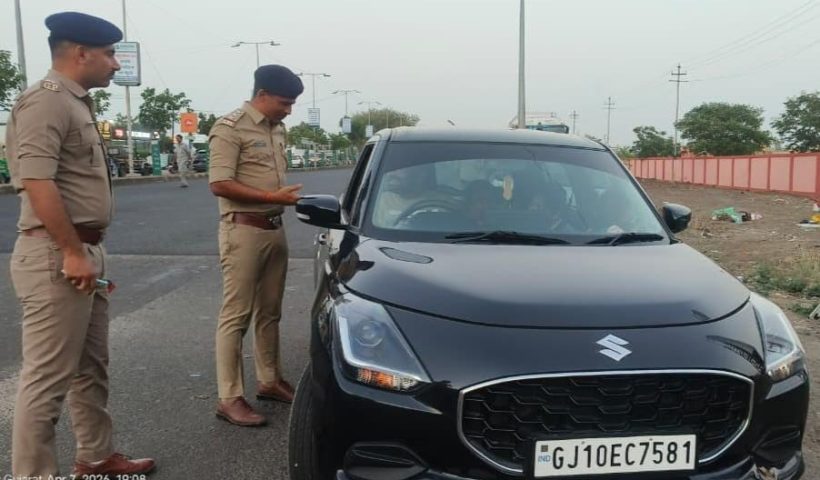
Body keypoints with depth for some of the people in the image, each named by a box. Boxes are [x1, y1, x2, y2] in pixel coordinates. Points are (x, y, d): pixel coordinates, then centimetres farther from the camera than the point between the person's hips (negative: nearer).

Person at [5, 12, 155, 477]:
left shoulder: (77, 104, 18)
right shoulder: (46, 100, -12)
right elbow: (38, 182, -23)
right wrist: (72, 252, -22)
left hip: (84, 252, 10)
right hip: (56, 256, -10)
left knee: (91, 367, 18)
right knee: (48, 377, -3)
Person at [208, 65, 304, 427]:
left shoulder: (276, 130, 15)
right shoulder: (231, 128, -11)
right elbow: (220, 184, -18)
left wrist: (289, 196, 7)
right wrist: (274, 197, -20)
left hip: (275, 230, 8)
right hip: (243, 231, -8)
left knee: (270, 312, 15)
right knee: (236, 315, -4)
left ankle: (269, 380, 27)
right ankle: (230, 398, 2)